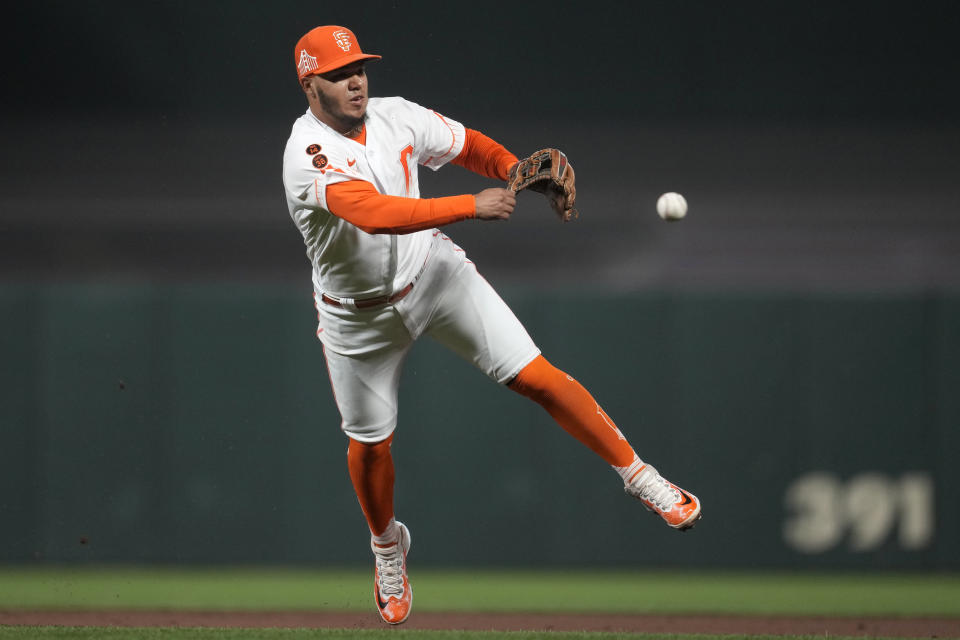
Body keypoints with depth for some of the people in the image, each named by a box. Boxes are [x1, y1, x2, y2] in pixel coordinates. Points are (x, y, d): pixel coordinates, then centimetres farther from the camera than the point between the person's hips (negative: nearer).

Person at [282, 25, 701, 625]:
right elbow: (374, 215, -42)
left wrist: (519, 171, -16)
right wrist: (471, 206, -46)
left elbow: (468, 145, 5)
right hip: (359, 315, -2)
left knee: (537, 377, -9)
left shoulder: (396, 117, -10)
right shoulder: (308, 153, -28)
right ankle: (387, 544, 42)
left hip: (435, 275, 2)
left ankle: (641, 478, -1)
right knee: (370, 441, 12)